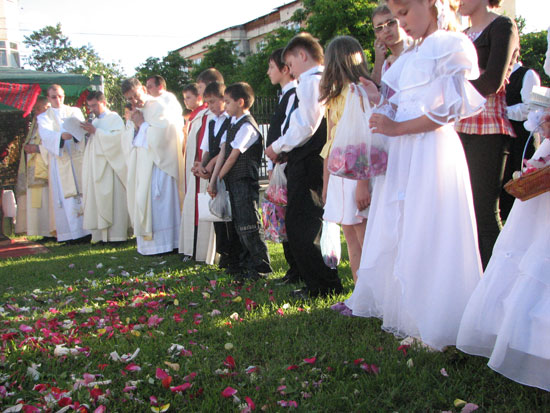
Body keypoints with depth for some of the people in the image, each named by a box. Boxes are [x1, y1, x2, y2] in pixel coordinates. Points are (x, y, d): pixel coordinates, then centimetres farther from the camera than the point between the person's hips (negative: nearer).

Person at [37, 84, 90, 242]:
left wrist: (75, 131, -28)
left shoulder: (75, 111, 16)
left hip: (78, 158, 1)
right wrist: (62, 136, -30)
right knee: (65, 195, -5)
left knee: (83, 191, -4)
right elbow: (46, 135, -8)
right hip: (60, 161, -1)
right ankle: (71, 231, -5)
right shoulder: (44, 117, 12)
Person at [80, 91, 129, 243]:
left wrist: (95, 131, -16)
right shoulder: (95, 121, 20)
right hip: (96, 166, 7)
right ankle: (100, 234, 6)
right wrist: (88, 132, 3)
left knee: (112, 199, -8)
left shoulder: (115, 118, -2)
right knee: (96, 199, 3)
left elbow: (117, 138, -18)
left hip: (110, 165, -7)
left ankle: (116, 234, -6)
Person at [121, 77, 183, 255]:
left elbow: (158, 137, -18)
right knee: (141, 202, 7)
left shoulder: (158, 109, -7)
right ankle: (146, 242, 13)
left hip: (156, 164, -8)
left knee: (156, 202, -6)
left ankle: (162, 242, 0)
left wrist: (142, 124, -9)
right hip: (139, 165, 8)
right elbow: (126, 140, 11)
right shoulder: (135, 114, 17)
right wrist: (134, 126, -5)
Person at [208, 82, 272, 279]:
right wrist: (213, 180, 3)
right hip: (233, 182, 9)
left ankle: (261, 265, 3)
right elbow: (223, 152, 8)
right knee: (239, 223, 15)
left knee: (249, 224, -6)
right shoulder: (233, 124, 13)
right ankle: (247, 261, 27)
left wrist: (219, 178, -4)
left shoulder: (247, 126, -15)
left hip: (245, 181, -9)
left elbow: (233, 157, -14)